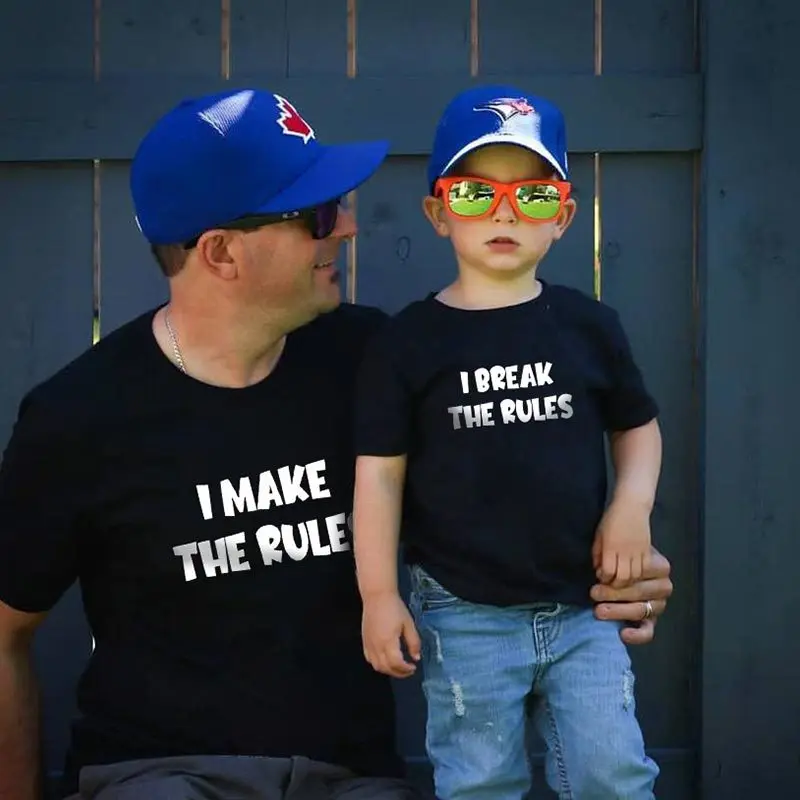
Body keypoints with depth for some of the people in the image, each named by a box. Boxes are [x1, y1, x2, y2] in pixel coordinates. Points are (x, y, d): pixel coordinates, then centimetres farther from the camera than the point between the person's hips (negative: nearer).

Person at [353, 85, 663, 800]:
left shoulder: (590, 326, 3)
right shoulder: (409, 341, -5)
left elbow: (637, 424, 16)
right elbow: (380, 473, -3)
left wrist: (632, 506, -2)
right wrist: (379, 597, -5)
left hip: (583, 609, 2)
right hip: (464, 616, -2)